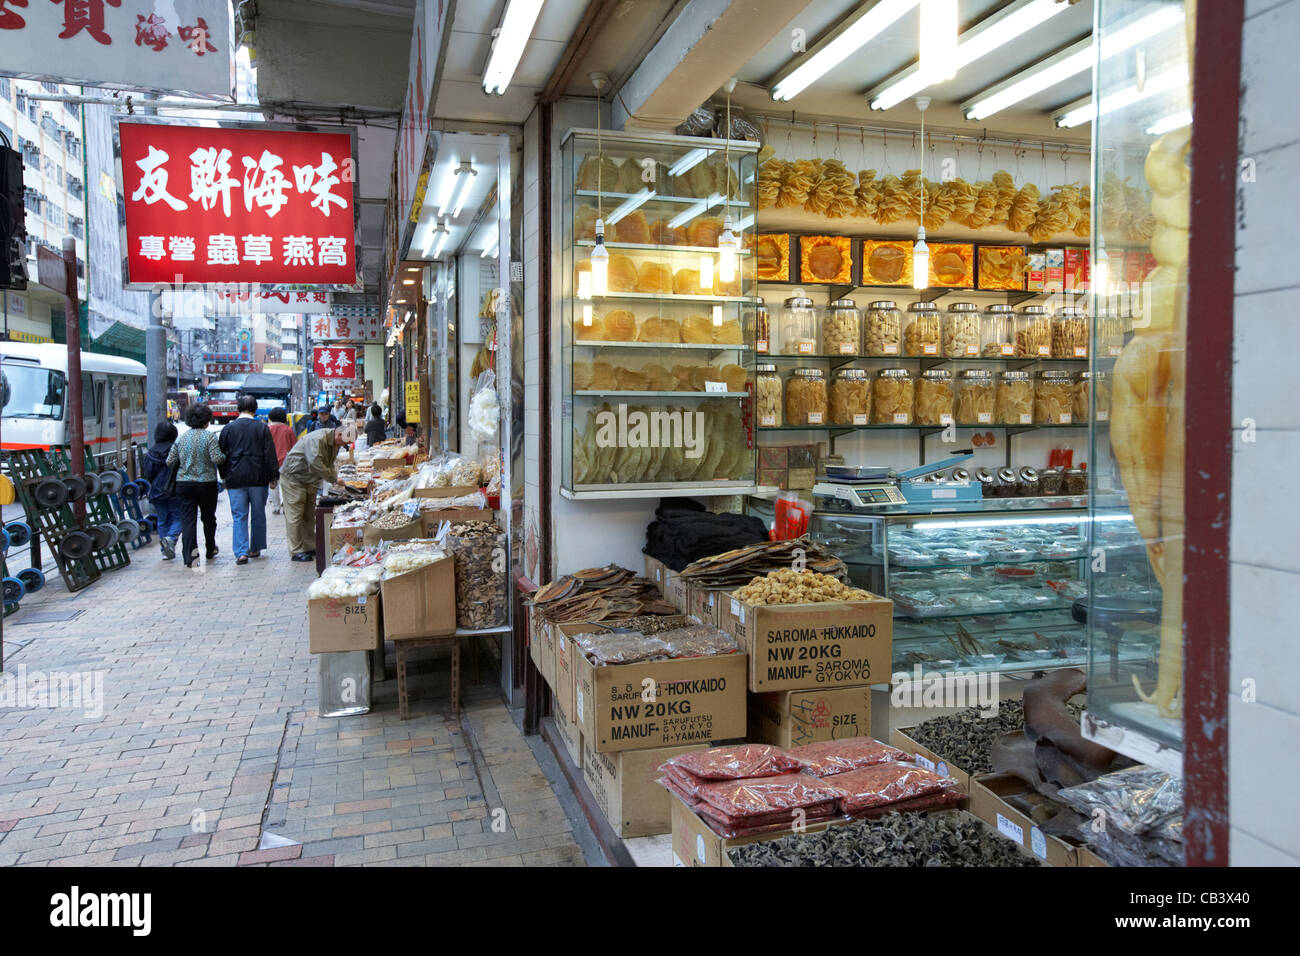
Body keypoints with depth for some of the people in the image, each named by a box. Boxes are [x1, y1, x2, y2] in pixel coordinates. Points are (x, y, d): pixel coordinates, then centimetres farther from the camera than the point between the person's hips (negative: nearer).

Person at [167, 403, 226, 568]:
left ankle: (190, 555, -11)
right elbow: (217, 458, -19)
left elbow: (170, 461, 5)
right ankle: (210, 549, 30)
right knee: (209, 517, 15)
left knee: (188, 519, 0)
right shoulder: (209, 436, -10)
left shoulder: (181, 438, 4)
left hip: (183, 484, 2)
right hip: (206, 484, -2)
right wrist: (225, 456, 2)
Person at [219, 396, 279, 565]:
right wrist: (273, 476, 3)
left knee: (239, 516, 1)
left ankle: (241, 552, -9)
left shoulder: (228, 428, 1)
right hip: (258, 478, 0)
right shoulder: (262, 428, -2)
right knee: (258, 514, 11)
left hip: (235, 478, 0)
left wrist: (224, 477, 15)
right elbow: (270, 454, -3)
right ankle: (255, 548, 19)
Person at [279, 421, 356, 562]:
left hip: (310, 482, 9)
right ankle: (297, 551, 1)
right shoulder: (316, 439, -28)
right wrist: (335, 478, -27)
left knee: (309, 516, 12)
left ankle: (311, 547, 20)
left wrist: (335, 478, -7)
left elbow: (329, 465, 10)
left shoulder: (335, 443, 2)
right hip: (293, 480, -9)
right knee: (295, 516, -4)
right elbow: (316, 465, -35)